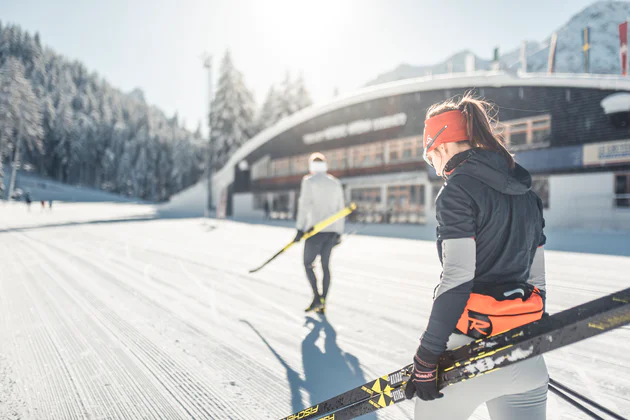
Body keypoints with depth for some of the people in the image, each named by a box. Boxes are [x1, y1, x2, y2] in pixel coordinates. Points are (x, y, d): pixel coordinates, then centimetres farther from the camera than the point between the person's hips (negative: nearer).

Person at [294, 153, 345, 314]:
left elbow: (304, 205, -11)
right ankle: (322, 304, 12)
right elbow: (340, 209, 14)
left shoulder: (309, 181, -2)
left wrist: (300, 228, -10)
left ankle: (317, 297, -5)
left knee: (308, 264, 7)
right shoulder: (335, 183, 14)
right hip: (332, 231, 5)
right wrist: (339, 233, 18)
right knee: (325, 265, 10)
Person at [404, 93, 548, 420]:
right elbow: (536, 276, 14)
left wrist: (426, 357, -14)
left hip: (471, 345, -6)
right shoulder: (525, 190, 11)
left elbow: (456, 277, -19)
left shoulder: (457, 189, -13)